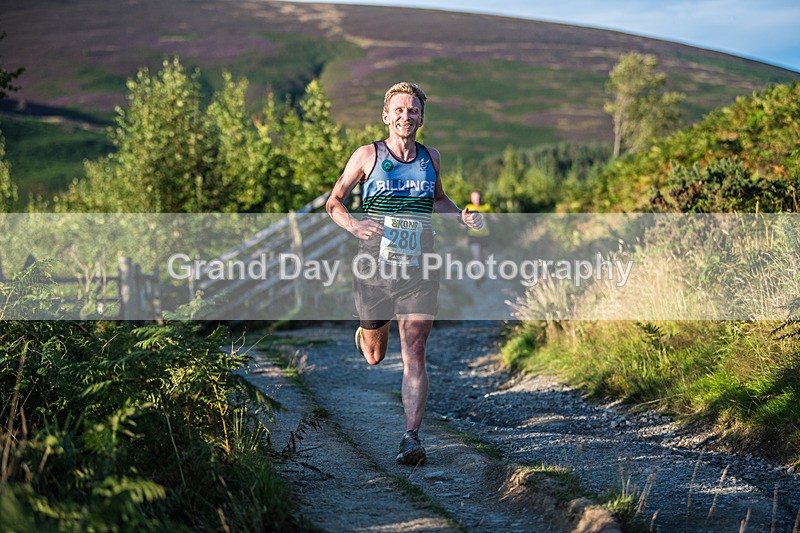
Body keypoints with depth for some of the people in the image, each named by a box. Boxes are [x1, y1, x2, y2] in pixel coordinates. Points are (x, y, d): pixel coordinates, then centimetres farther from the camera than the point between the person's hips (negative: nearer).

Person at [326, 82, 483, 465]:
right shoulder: (367, 155, 0)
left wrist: (463, 216, 8)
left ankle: (411, 437, -12)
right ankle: (367, 332, 53)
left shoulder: (431, 158, 9)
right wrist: (353, 225, -18)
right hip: (374, 266, -1)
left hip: (419, 269, 1)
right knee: (374, 357, 15)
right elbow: (334, 202, 4)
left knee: (414, 353, -11)